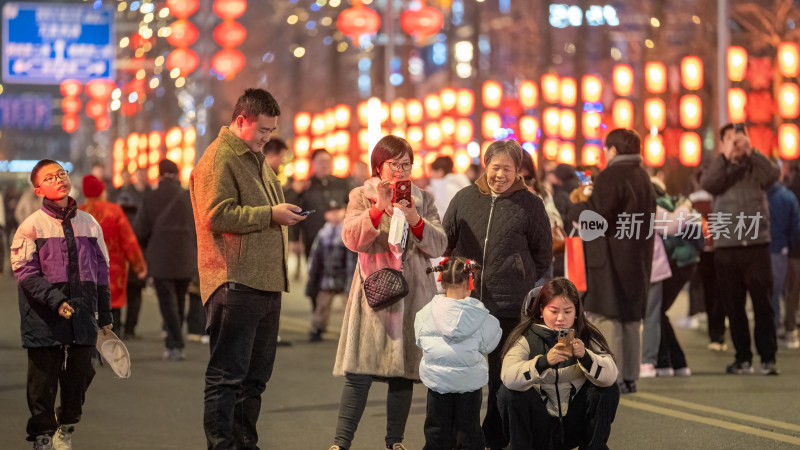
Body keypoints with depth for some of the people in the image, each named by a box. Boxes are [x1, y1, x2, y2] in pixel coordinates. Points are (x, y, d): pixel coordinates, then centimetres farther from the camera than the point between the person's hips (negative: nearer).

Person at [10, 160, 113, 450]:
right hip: (44, 318, -4)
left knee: (80, 374, 6)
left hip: (83, 316, 4)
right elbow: (25, 272, -9)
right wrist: (55, 301, -19)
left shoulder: (89, 224, 10)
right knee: (44, 378, 1)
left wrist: (104, 316, 15)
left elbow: (101, 270, 16)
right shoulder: (32, 226, -3)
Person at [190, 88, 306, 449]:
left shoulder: (257, 160, 23)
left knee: (256, 375, 14)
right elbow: (217, 216, -20)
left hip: (266, 284, 10)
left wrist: (285, 214, 18)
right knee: (227, 375, -7)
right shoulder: (219, 159, -8)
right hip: (235, 284, -10)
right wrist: (269, 215, -17)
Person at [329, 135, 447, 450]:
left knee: (404, 372, 4)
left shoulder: (423, 200, 12)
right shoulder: (362, 196, 6)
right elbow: (351, 239, -10)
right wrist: (379, 208, -22)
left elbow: (439, 246, 3)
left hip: (413, 293, 3)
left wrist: (415, 220, -13)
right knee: (359, 371, -9)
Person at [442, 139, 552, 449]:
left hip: (509, 307, -2)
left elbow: (543, 256, 8)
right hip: (464, 300, 2)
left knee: (502, 377, 5)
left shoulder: (530, 205, 0)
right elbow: (445, 243, 14)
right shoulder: (464, 199, 6)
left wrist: (519, 283, 4)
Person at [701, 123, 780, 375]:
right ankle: (743, 359, 12)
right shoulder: (719, 169, 9)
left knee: (763, 304, -4)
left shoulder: (757, 167, 8)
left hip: (757, 244, -1)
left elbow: (773, 176, -13)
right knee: (734, 307, 4)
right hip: (726, 248, 1)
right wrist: (725, 156, -21)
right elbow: (707, 184, -13)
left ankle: (768, 358, -1)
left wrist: (750, 152, -18)